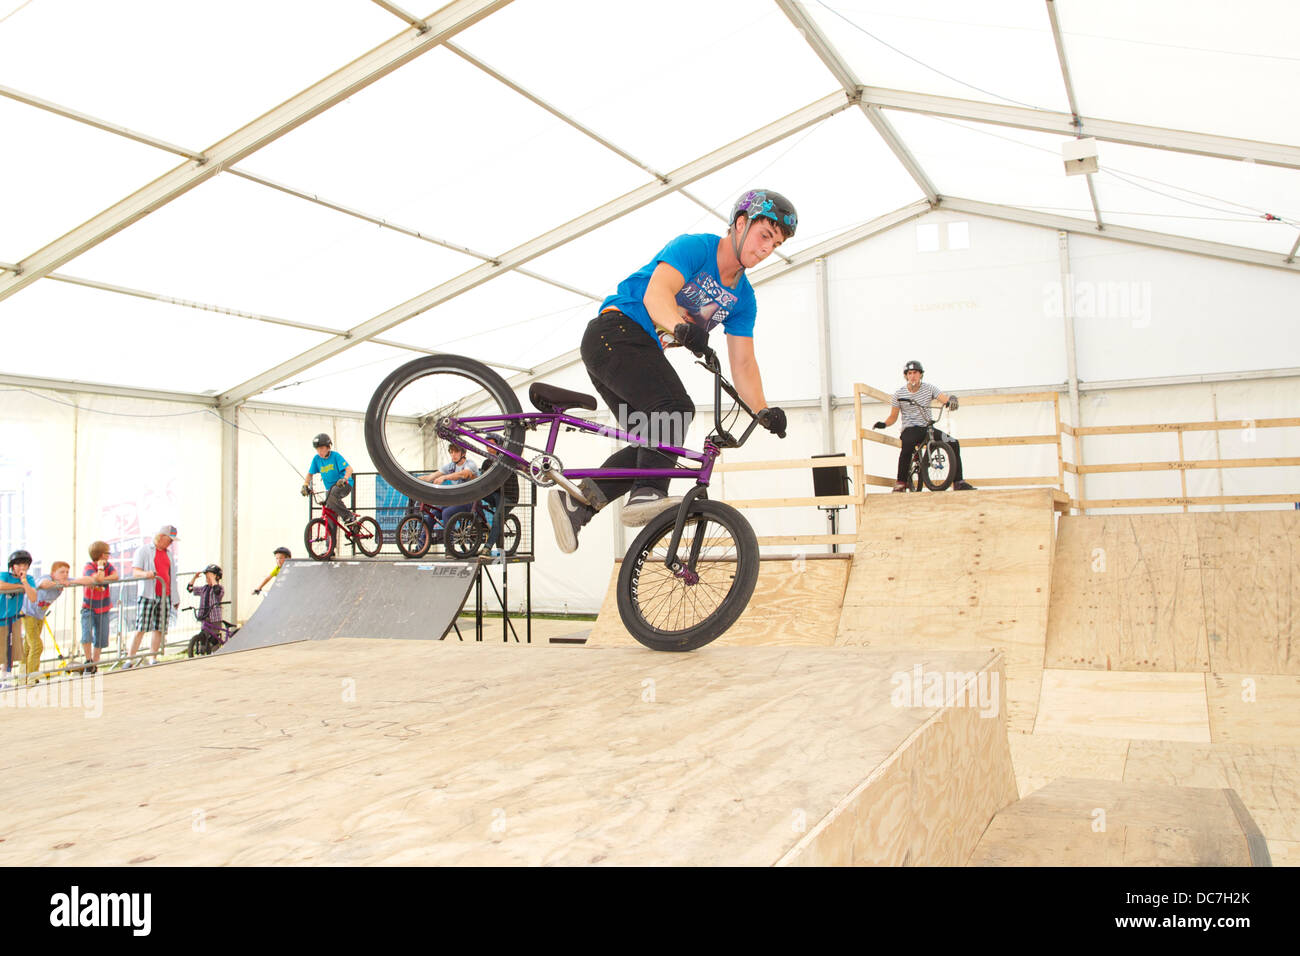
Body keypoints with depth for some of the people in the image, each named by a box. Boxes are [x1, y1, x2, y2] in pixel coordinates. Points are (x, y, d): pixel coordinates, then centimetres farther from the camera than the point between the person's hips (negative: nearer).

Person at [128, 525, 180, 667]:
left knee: (159, 629, 3)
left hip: (165, 596, 5)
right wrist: (145, 574, -28)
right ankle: (131, 659, -6)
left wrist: (175, 599, 25)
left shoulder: (169, 555, 21)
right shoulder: (144, 550, 4)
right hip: (148, 595, -5)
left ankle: (153, 659, 9)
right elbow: (135, 571, -5)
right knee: (141, 629, -10)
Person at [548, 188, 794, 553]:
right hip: (614, 334, -9)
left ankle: (576, 500, 2)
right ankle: (647, 494, -35)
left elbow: (743, 363, 3)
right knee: (676, 407, -27)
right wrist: (680, 327, -49)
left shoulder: (743, 298, 10)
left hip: (644, 352, 9)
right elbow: (656, 293, -28)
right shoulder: (693, 247, -10)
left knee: (656, 441, 0)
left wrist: (764, 410, -12)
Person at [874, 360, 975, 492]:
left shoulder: (929, 388, 3)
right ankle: (901, 483, -30)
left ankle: (958, 482, -11)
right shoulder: (899, 394, 1)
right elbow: (893, 417, 7)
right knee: (908, 444, -38)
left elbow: (944, 399, -12)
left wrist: (951, 399, -36)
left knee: (953, 443, -18)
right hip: (910, 430, -3)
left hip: (927, 428, 3)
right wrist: (884, 424, -14)